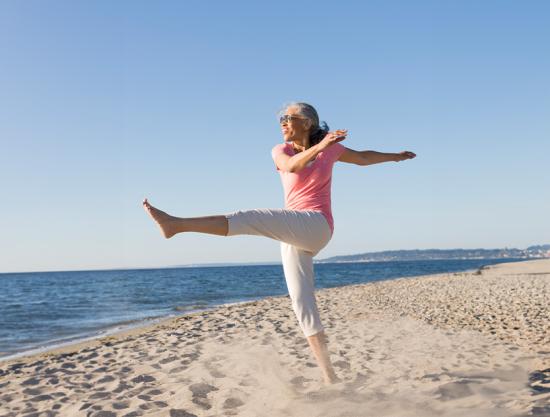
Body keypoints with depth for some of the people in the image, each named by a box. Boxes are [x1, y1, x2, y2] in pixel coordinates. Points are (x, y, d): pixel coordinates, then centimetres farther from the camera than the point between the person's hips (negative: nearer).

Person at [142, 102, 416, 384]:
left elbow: (362, 157, 30)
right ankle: (328, 376, -2)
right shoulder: (280, 150, 12)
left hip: (316, 225, -4)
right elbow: (291, 165, -12)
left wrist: (393, 156, 41)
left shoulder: (330, 147, 11)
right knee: (302, 305, -4)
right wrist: (320, 146, -27)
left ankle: (176, 224, -38)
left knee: (250, 218, -26)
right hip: (293, 239, 4)